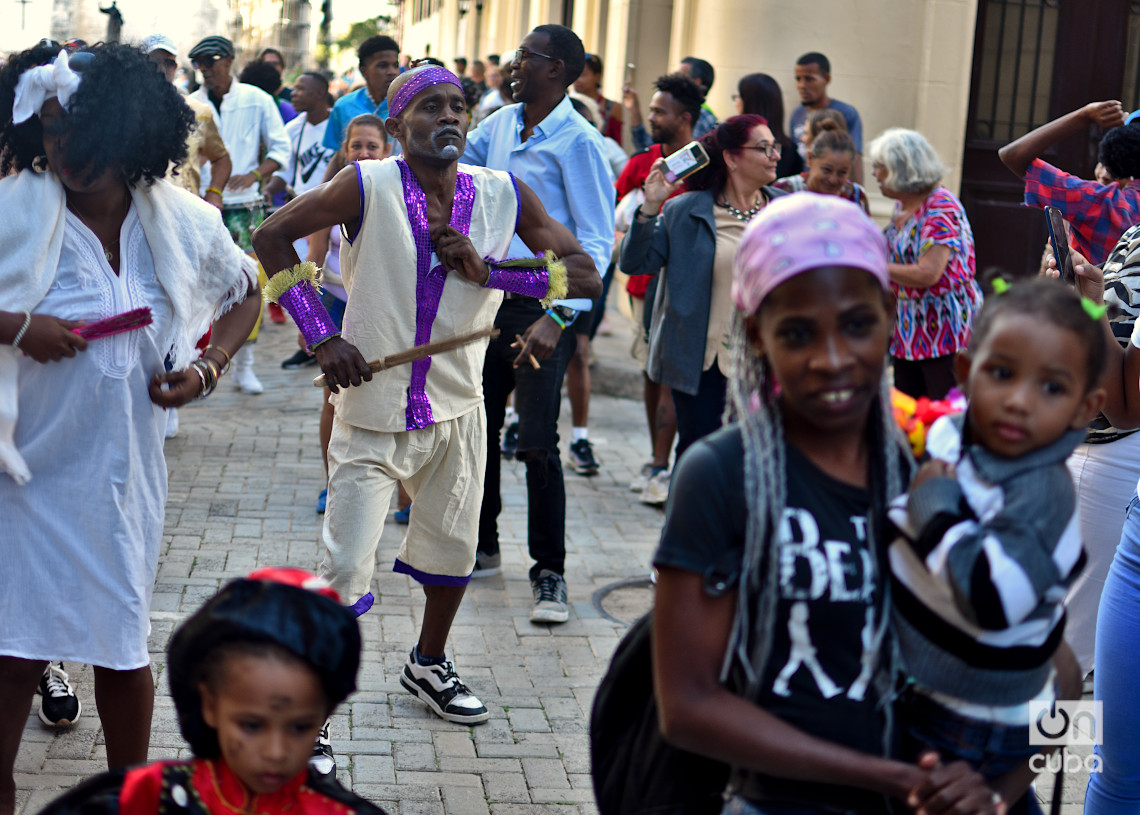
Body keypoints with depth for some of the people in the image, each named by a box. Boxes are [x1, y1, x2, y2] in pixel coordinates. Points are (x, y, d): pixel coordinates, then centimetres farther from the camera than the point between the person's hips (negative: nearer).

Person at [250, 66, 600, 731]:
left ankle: (429, 665, 47)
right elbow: (272, 237, -9)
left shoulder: (505, 196, -6)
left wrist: (485, 268, -20)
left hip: (457, 409, 5)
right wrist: (323, 336, -16)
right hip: (372, 411, -4)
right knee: (346, 570, -7)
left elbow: (586, 275, -7)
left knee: (453, 550, 22)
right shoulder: (369, 187, -16)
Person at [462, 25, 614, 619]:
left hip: (542, 307, -7)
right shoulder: (500, 125, 10)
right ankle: (481, 547, 31)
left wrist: (558, 318, -23)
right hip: (489, 297, 7)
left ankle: (549, 574, 3)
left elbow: (595, 242, -14)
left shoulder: (578, 142, -11)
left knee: (537, 444, -8)